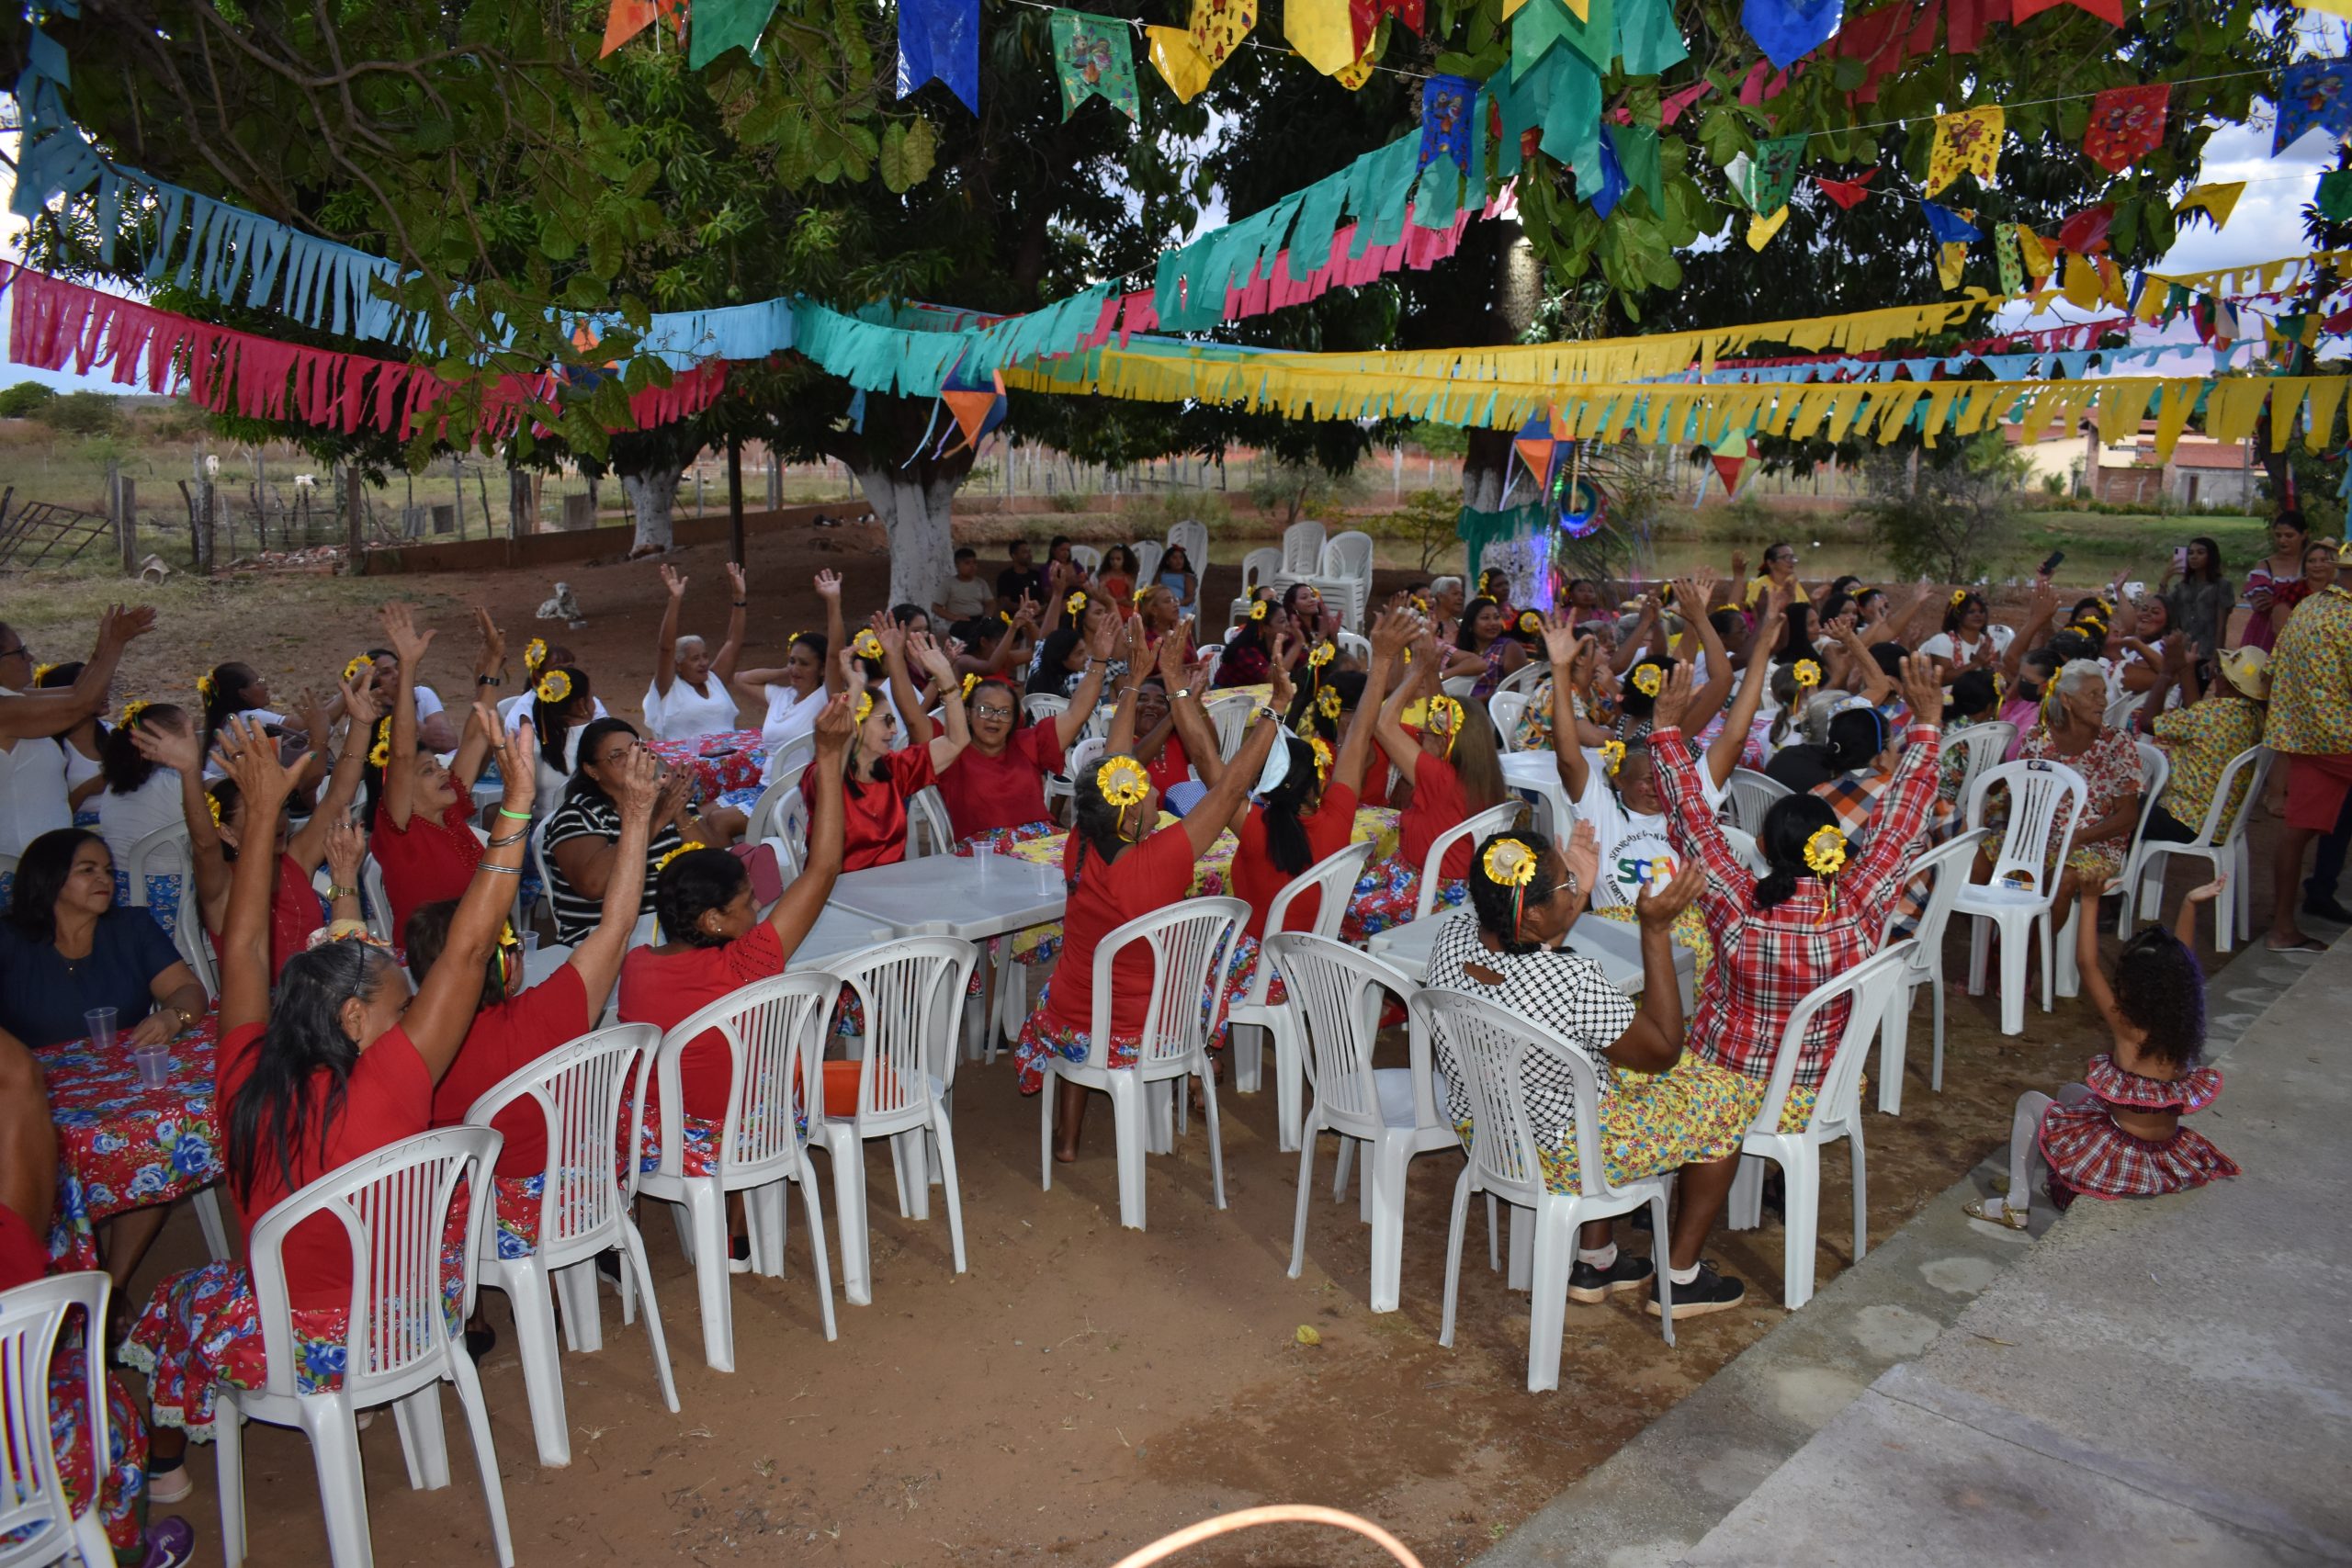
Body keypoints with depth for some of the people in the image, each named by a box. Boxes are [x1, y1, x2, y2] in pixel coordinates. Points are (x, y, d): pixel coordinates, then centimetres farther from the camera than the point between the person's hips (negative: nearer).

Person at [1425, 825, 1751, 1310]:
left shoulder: (1452, 935, -14)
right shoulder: (1574, 982, -35)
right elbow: (1663, 1050, -17)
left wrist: (1576, 897, 2)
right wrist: (1657, 930, -19)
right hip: (1556, 1157, -7)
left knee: (1615, 1061, 31)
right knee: (1724, 1093, 11)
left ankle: (1595, 1262, 34)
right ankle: (1678, 1275, 27)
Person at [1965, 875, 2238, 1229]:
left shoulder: (2126, 1027, -22)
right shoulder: (2185, 1028, -6)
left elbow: (2087, 964, -21)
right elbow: (2181, 966, 8)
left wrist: (2091, 900, -21)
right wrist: (2190, 905, 10)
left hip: (2121, 1162, -7)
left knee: (2030, 1102, 11)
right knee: (2071, 1092, 26)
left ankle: (2017, 1204, 9)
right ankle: (2057, 1182, 31)